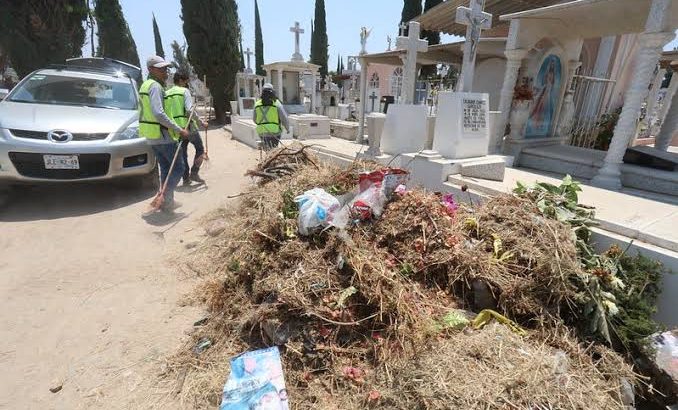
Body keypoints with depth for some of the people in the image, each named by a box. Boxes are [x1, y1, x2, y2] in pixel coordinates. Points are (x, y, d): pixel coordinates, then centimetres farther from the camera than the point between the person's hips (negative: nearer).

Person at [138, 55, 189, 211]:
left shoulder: (145, 85, 17)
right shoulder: (155, 86, -15)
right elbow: (159, 114, -27)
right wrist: (179, 130, -23)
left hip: (152, 136, 10)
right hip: (162, 135, -10)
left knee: (165, 168, 16)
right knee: (178, 168, -3)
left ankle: (167, 201, 21)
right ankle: (165, 198, -5)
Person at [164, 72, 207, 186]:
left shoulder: (166, 93, 13)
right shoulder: (185, 91, -5)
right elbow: (189, 110, -17)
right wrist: (201, 123, -14)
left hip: (176, 128, 6)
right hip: (188, 126, -6)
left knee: (182, 153, 13)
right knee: (200, 149, 10)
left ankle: (186, 178, 16)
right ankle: (194, 173, 0)